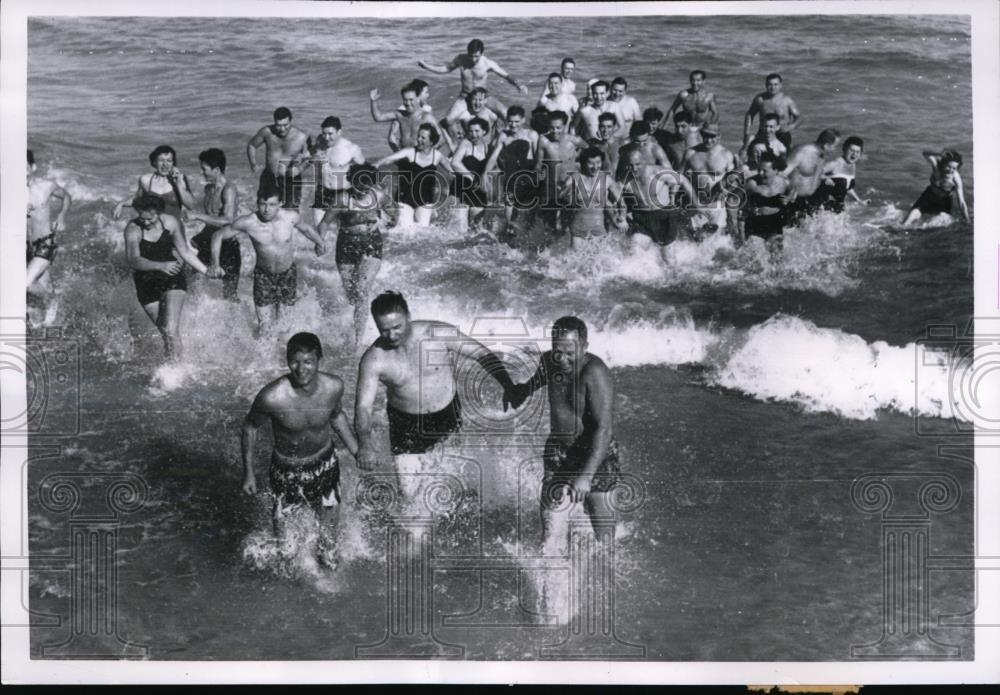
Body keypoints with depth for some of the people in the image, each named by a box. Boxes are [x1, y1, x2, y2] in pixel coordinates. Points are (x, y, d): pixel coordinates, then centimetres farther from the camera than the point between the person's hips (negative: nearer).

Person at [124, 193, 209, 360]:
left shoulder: (171, 223, -11)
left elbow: (185, 252, 1)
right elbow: (134, 261, -31)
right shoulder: (133, 229, -17)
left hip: (172, 278, -1)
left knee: (171, 330, -19)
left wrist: (207, 271, 2)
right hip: (147, 284, 1)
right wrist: (160, 266, -45)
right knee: (164, 331, 11)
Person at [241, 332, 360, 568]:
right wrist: (249, 473, -7)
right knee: (284, 531, 16)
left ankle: (326, 555, 54)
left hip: (325, 463, 3)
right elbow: (250, 427, -13)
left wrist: (357, 452, 8)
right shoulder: (272, 397, -33)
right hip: (287, 469, -3)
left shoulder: (333, 386, -23)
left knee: (329, 528, 22)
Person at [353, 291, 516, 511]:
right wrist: (365, 443, -41)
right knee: (411, 494, -2)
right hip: (406, 425, -1)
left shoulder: (440, 335, -20)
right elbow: (363, 406, -22)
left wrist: (508, 386, -28)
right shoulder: (374, 359, -19)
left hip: (448, 416, 1)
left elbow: (482, 353, -14)